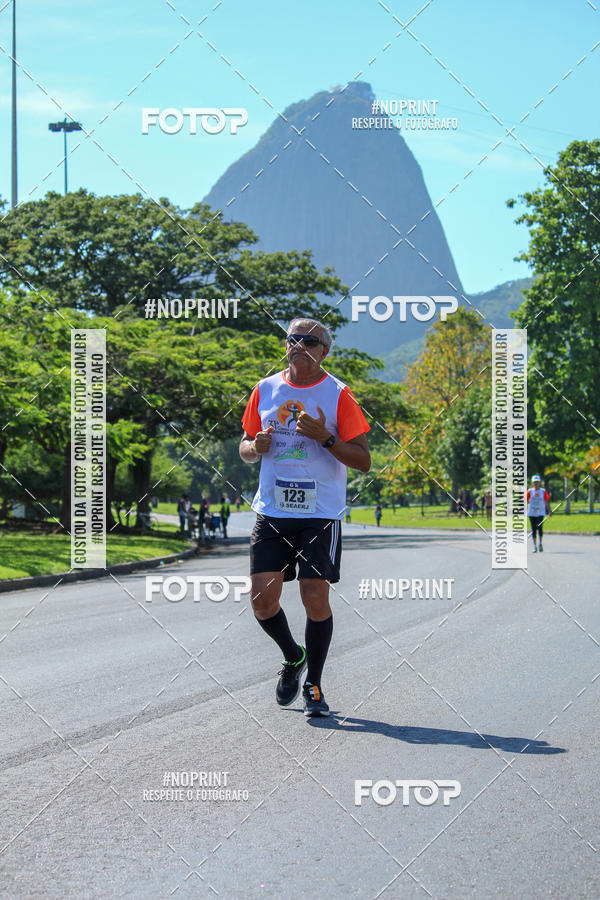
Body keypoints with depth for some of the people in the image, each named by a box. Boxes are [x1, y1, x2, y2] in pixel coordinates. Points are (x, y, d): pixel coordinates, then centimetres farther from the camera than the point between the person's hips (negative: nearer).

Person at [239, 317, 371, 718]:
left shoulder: (338, 395, -3)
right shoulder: (266, 389, 9)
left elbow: (363, 461, -4)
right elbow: (245, 447, 18)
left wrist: (324, 436, -18)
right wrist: (256, 446, -5)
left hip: (320, 514, -3)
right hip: (272, 512, 3)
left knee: (316, 598, -7)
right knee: (263, 599, -4)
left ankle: (313, 684, 12)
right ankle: (293, 658, 26)